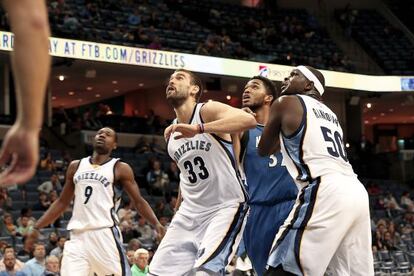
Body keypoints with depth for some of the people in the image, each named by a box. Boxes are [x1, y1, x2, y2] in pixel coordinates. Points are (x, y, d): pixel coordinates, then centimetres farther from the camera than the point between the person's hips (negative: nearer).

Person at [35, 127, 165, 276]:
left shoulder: (120, 169, 4)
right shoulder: (76, 166, 17)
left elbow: (139, 201, 2)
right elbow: (62, 202, 22)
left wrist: (156, 224, -15)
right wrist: (36, 228, 17)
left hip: (105, 234, -4)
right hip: (78, 236, 4)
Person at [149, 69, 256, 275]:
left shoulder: (208, 111, -11)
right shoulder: (171, 132, 11)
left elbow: (249, 120, -32)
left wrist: (199, 129, -40)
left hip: (225, 208, -7)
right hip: (190, 212, 7)